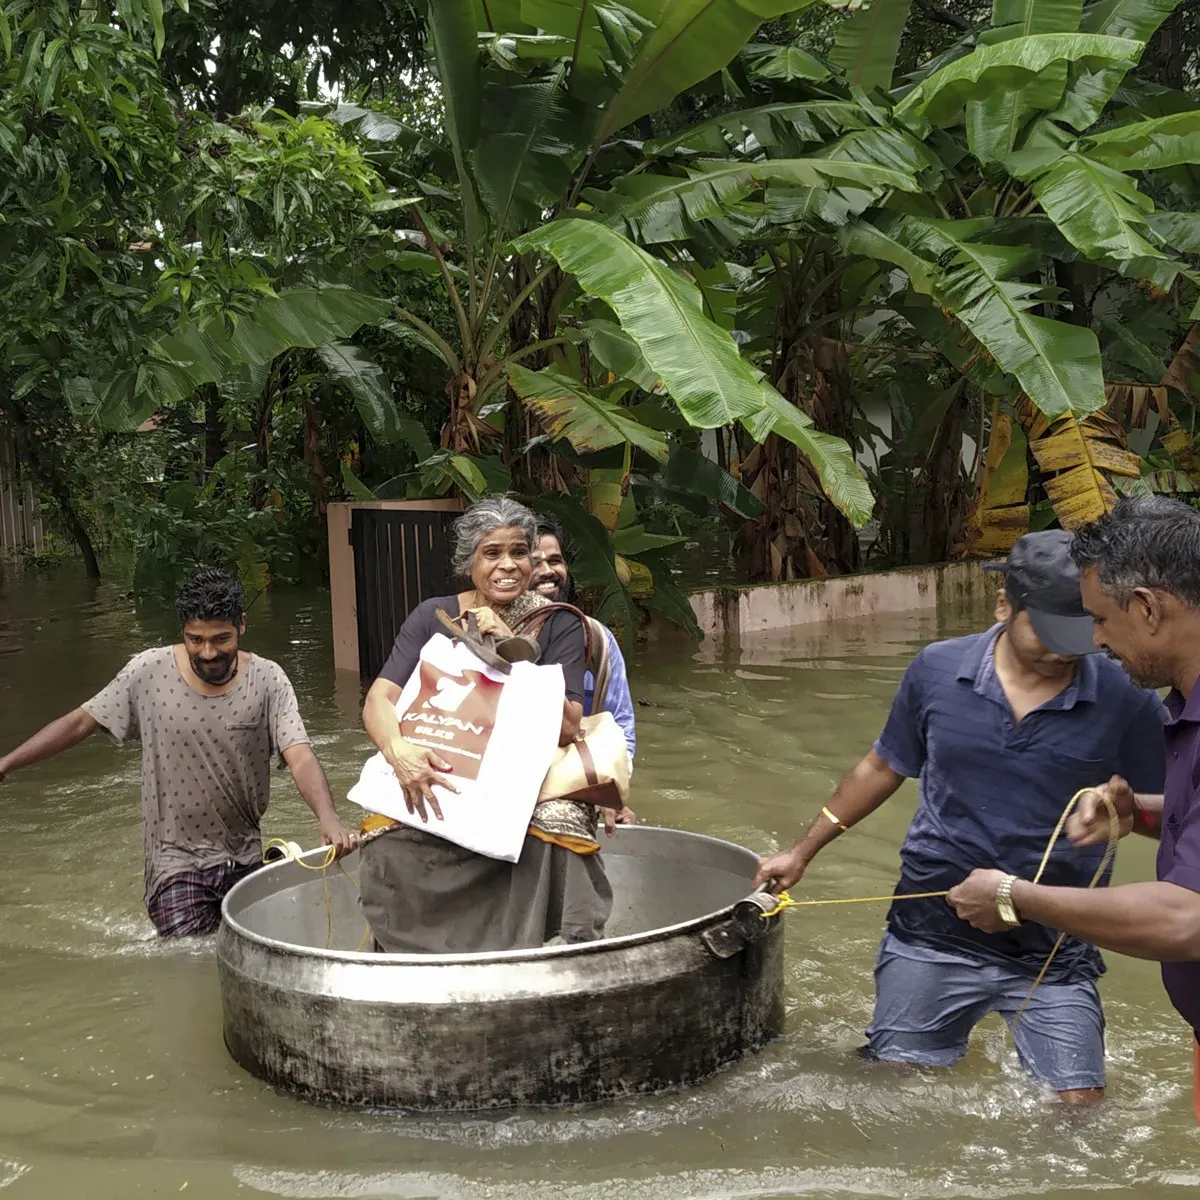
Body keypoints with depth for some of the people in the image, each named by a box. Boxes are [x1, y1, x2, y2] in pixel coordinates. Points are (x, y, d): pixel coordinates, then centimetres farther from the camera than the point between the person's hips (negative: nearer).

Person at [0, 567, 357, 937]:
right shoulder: (148, 672, -9)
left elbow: (300, 757, -19)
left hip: (246, 860, 2)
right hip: (177, 860, -2)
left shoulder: (267, 680, -10)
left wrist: (328, 818, -37)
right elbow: (80, 722, 0)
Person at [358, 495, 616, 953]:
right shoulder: (433, 616, 4)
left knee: (559, 824, -33)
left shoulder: (557, 624, 1)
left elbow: (566, 726, -10)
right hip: (441, 782, 1)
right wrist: (400, 752, -28)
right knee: (391, 845, -28)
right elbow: (378, 700, -6)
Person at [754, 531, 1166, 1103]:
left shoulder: (1124, 698, -10)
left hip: (1054, 948, -1)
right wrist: (801, 852, 12)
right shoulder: (937, 670, -4)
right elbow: (882, 768, 9)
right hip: (933, 935, 1)